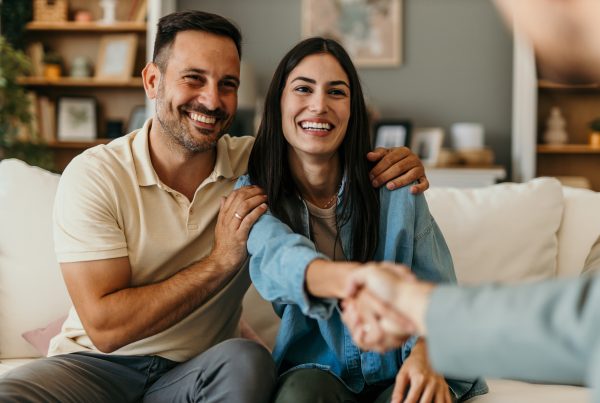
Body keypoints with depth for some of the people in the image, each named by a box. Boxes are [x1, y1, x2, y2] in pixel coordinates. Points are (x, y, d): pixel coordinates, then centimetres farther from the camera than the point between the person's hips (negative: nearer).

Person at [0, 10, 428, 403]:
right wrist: (222, 260, -20)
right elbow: (105, 328, -17)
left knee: (247, 360, -32)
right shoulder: (95, 175, -11)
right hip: (96, 365, -2)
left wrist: (394, 161, -10)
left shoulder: (255, 162, -2)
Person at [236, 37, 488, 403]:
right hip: (317, 369, 0)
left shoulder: (394, 187, -3)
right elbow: (279, 257, -26)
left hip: (399, 372, 0)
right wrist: (347, 278, -50)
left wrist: (425, 354, -26)